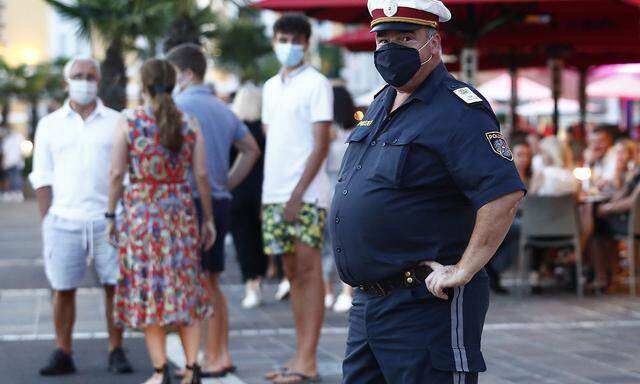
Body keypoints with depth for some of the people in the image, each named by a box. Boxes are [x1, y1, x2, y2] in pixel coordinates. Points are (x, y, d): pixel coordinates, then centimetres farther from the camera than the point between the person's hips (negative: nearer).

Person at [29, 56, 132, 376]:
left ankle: (116, 351, 8)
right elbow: (42, 178, 9)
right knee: (63, 289, 1)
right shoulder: (50, 125, 10)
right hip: (63, 219, 1)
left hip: (107, 218, 0)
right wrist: (46, 221, 2)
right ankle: (62, 355, 9)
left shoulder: (115, 123, 8)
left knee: (115, 286, -2)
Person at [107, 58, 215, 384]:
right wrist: (208, 218, 8)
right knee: (185, 287, 11)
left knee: (147, 287, 5)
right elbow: (201, 175, 0)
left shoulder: (129, 121, -6)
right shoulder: (188, 123, 0)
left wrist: (111, 215, 2)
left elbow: (117, 174, -7)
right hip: (181, 211, 2)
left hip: (140, 211, -2)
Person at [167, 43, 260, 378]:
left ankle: (210, 359, -4)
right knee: (212, 283, 15)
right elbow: (251, 149, 22)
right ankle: (222, 355, 17)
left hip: (193, 200, -8)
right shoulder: (222, 108, 15)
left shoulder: (181, 105, -10)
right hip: (220, 201, 8)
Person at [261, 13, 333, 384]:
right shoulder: (271, 86, 17)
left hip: (307, 194, -7)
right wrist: (270, 192, 10)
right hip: (275, 193, 7)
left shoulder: (316, 84, -4)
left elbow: (321, 145, -10)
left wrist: (298, 193, -16)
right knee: (293, 272, 8)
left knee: (309, 270, -7)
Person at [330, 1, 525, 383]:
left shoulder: (458, 110, -14)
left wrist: (463, 271, -22)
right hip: (367, 303, 9)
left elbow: (504, 195, -24)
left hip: (426, 305, -9)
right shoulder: (381, 105, 16)